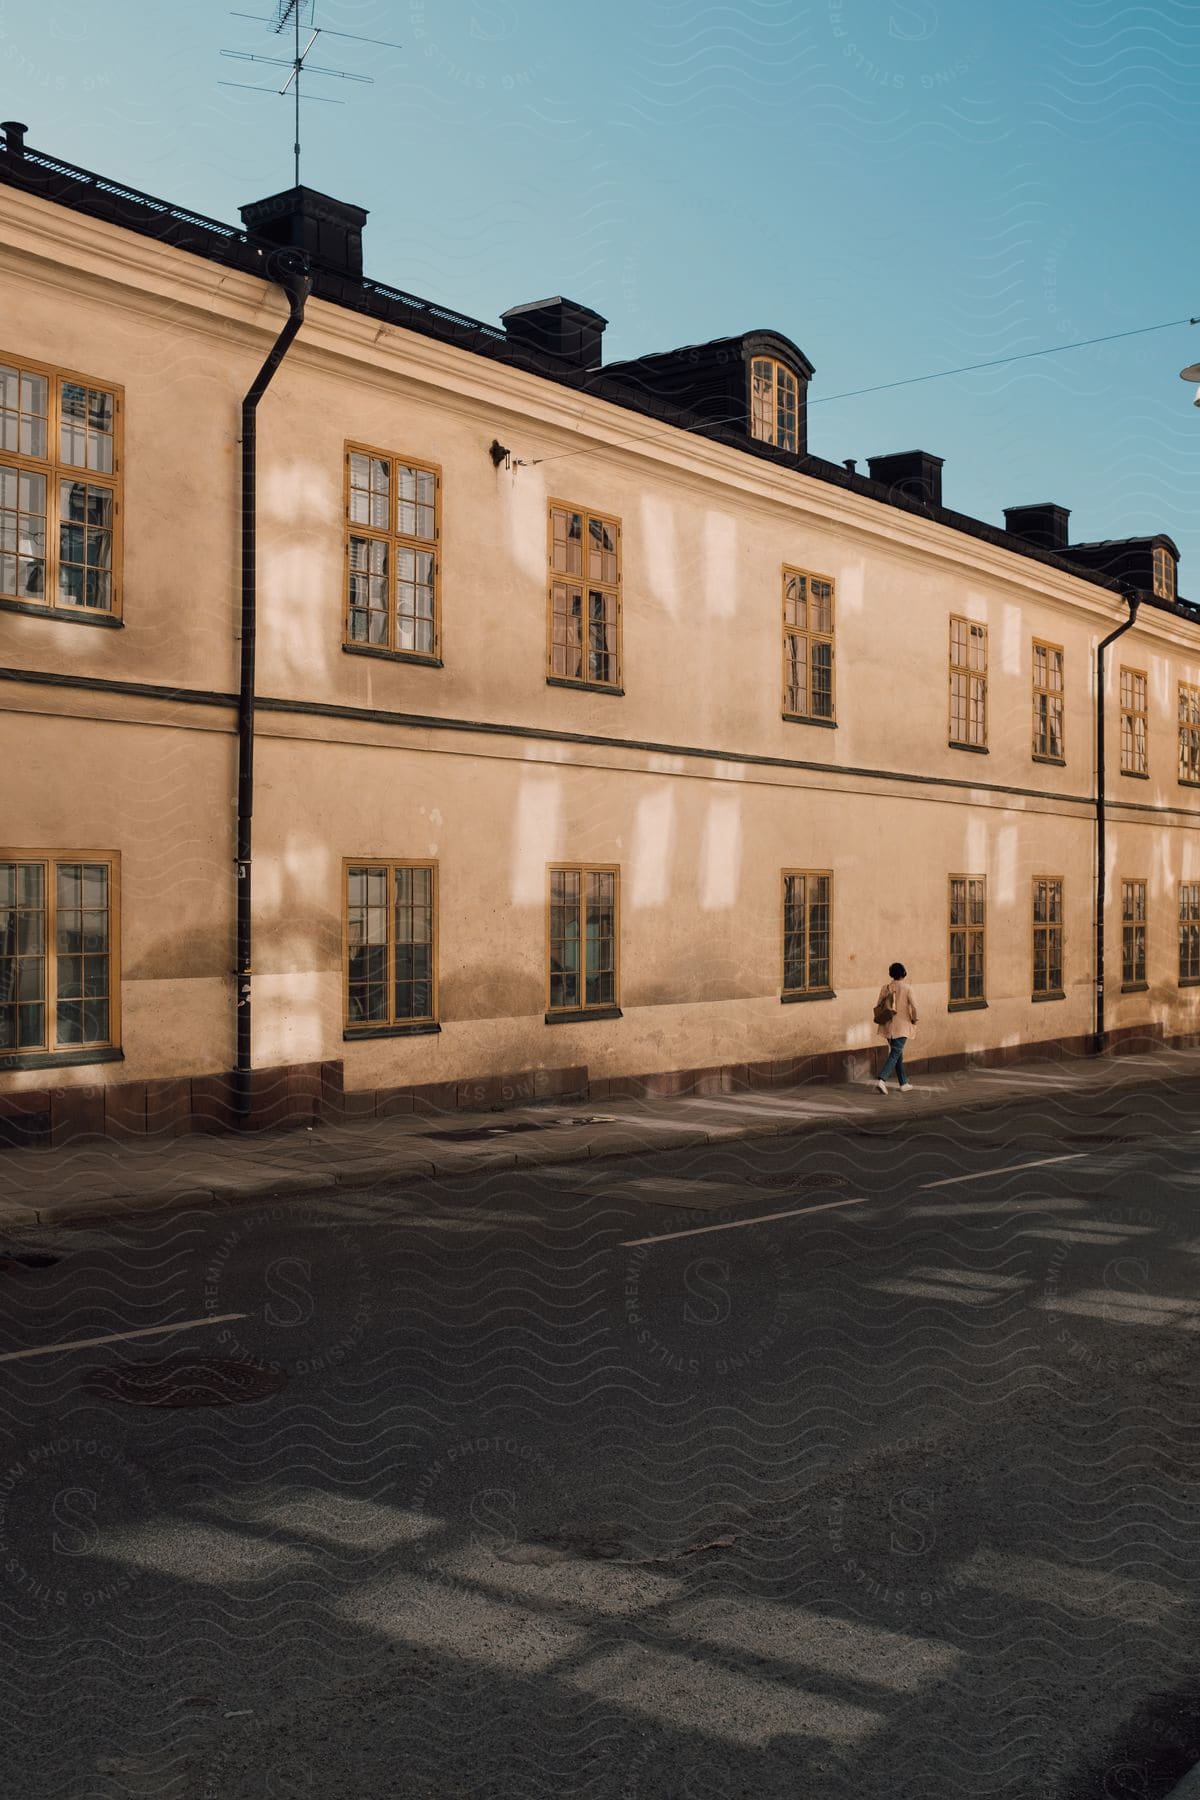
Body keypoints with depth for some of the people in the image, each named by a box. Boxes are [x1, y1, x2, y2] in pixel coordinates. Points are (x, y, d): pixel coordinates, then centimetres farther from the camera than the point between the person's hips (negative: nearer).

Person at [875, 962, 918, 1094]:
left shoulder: (885, 987, 1)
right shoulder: (906, 988, -10)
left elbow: (878, 1006, 3)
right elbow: (914, 1007, -13)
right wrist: (914, 1019, 3)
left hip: (889, 1027, 5)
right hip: (902, 1026, -5)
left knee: (898, 1053, 18)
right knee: (895, 1054, -5)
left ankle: (904, 1083, 24)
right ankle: (881, 1079, -21)